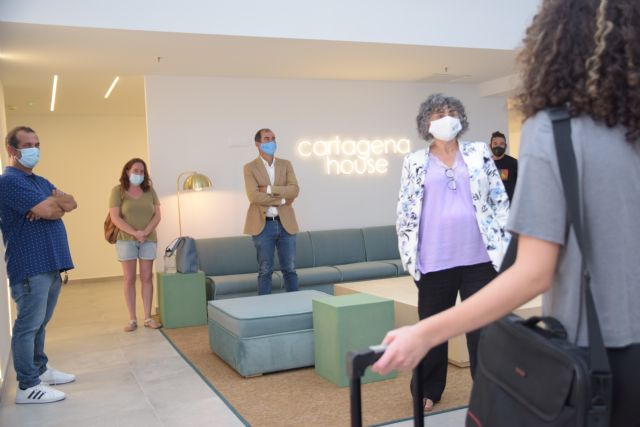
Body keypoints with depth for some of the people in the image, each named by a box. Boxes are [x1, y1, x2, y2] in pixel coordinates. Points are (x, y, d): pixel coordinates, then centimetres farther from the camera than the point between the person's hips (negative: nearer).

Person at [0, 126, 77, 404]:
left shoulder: (41, 182, 20)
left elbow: (71, 203, 10)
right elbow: (49, 210, -20)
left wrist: (51, 202, -11)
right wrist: (57, 203, 3)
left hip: (51, 263, 9)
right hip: (30, 266, -9)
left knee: (39, 323, 18)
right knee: (28, 325, -5)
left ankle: (40, 370, 29)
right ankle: (28, 387, 1)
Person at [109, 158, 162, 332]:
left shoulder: (150, 190, 7)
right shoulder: (118, 191, -1)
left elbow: (157, 215, 3)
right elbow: (115, 217, -8)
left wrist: (145, 232, -13)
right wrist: (134, 232, -17)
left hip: (148, 240, 2)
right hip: (126, 240, -2)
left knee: (147, 278, 2)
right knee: (129, 279, 0)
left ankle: (148, 318, 7)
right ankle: (132, 319, 6)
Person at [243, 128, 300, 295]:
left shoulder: (286, 164, 10)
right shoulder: (250, 168, 0)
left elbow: (294, 190, -5)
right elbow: (253, 196, -14)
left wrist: (269, 189, -13)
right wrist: (282, 200, -11)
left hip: (286, 224, 3)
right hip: (263, 225, -3)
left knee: (290, 269, 8)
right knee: (265, 271, 4)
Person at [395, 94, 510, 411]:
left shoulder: (479, 153, 8)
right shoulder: (415, 162, 5)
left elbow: (500, 200, 7)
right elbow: (404, 211, 5)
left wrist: (505, 245, 1)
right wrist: (408, 256, 1)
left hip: (479, 258, 0)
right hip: (434, 262, 0)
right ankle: (429, 391, 28)